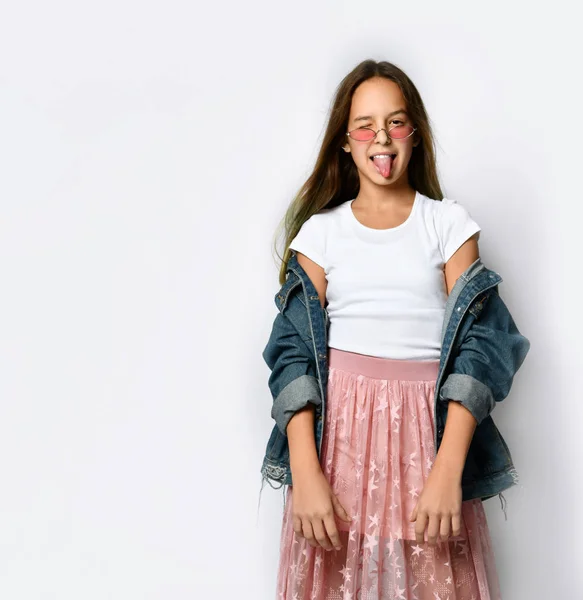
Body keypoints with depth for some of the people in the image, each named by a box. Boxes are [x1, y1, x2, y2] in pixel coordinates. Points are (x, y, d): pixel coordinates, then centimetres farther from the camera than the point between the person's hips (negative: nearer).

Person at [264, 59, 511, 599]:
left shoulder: (449, 223, 4)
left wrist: (449, 469, -15)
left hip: (426, 425, 0)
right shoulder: (320, 230, 5)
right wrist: (305, 472, -14)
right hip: (338, 424, 1)